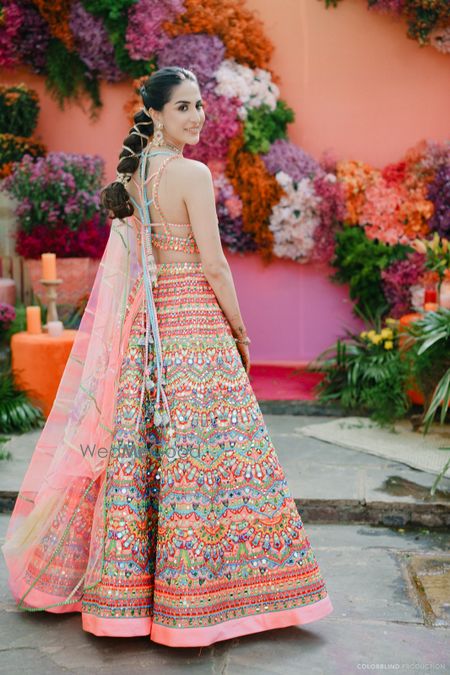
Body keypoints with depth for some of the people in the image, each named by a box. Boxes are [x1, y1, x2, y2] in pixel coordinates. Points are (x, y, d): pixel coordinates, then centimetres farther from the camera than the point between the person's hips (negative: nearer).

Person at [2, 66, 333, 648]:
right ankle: (198, 598, 8)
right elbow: (213, 264, -13)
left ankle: (127, 588, 24)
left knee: (143, 448, 12)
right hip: (195, 323, -8)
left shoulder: (132, 175, 12)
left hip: (146, 327, 8)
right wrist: (240, 331, -2)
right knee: (204, 453, -1)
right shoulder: (192, 173, -11)